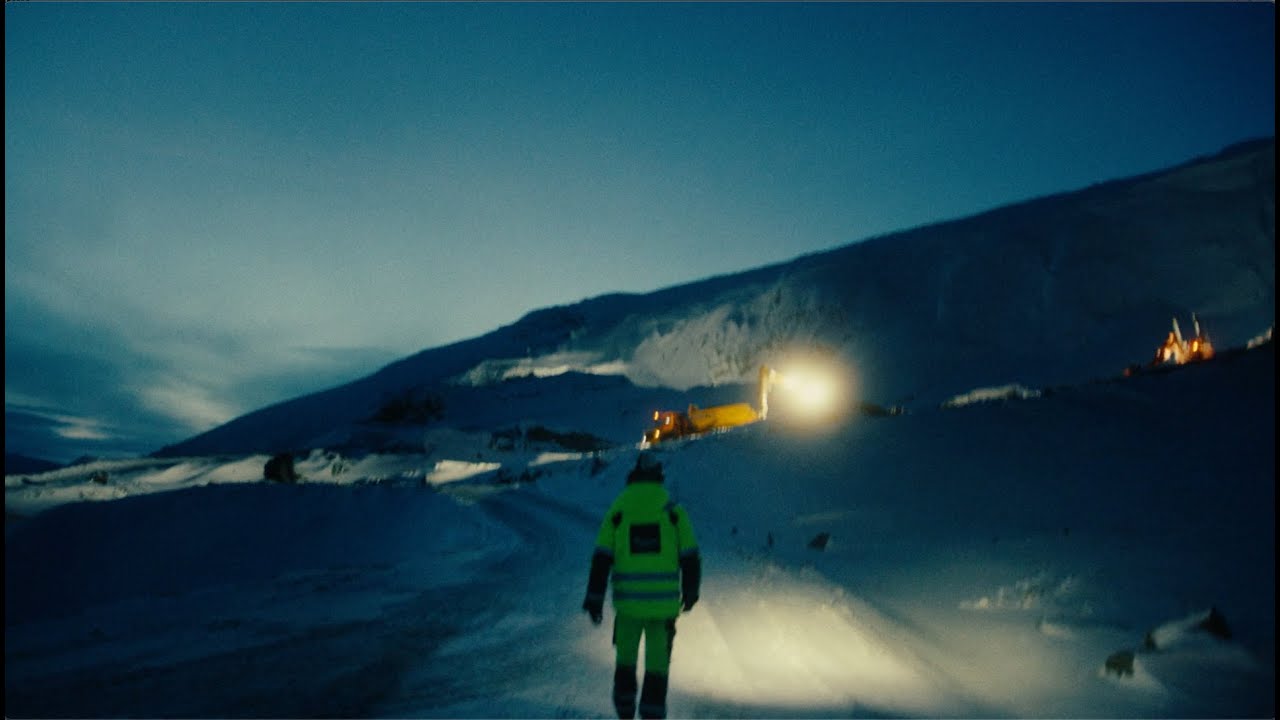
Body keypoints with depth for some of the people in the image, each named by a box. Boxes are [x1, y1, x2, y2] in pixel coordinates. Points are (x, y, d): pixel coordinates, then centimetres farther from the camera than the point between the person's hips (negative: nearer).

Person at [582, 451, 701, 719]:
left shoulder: (617, 511, 0)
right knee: (657, 662, 8)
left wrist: (595, 600, 1)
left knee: (626, 658, 19)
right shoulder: (673, 510, -1)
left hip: (628, 599, 1)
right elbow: (690, 556, -1)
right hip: (663, 601, -1)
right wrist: (690, 592, 14)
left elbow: (601, 559, -4)